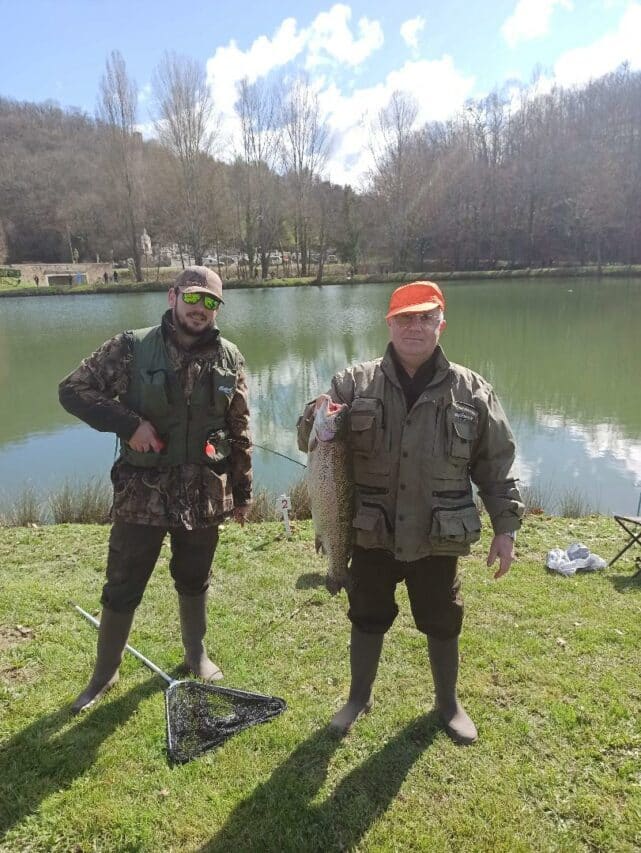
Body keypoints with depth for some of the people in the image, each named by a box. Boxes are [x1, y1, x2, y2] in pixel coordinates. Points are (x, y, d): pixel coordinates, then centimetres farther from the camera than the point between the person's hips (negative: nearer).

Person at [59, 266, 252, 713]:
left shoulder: (229, 358, 0)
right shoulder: (132, 348, -9)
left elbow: (240, 432, 6)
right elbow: (73, 390, -5)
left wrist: (243, 491, 8)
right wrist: (128, 422, -19)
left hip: (204, 495, 2)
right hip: (142, 493, -2)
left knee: (195, 581, 19)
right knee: (122, 588, 10)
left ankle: (197, 654, 42)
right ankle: (104, 674, 31)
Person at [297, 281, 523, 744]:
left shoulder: (472, 390, -3)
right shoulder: (353, 383, -5)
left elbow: (497, 465, 2)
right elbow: (308, 440, -5)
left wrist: (506, 527, -1)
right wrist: (316, 419, -28)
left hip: (438, 538, 0)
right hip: (372, 535, 0)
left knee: (442, 623, 16)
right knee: (368, 618, 17)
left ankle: (448, 702, 41)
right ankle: (359, 697, 41)